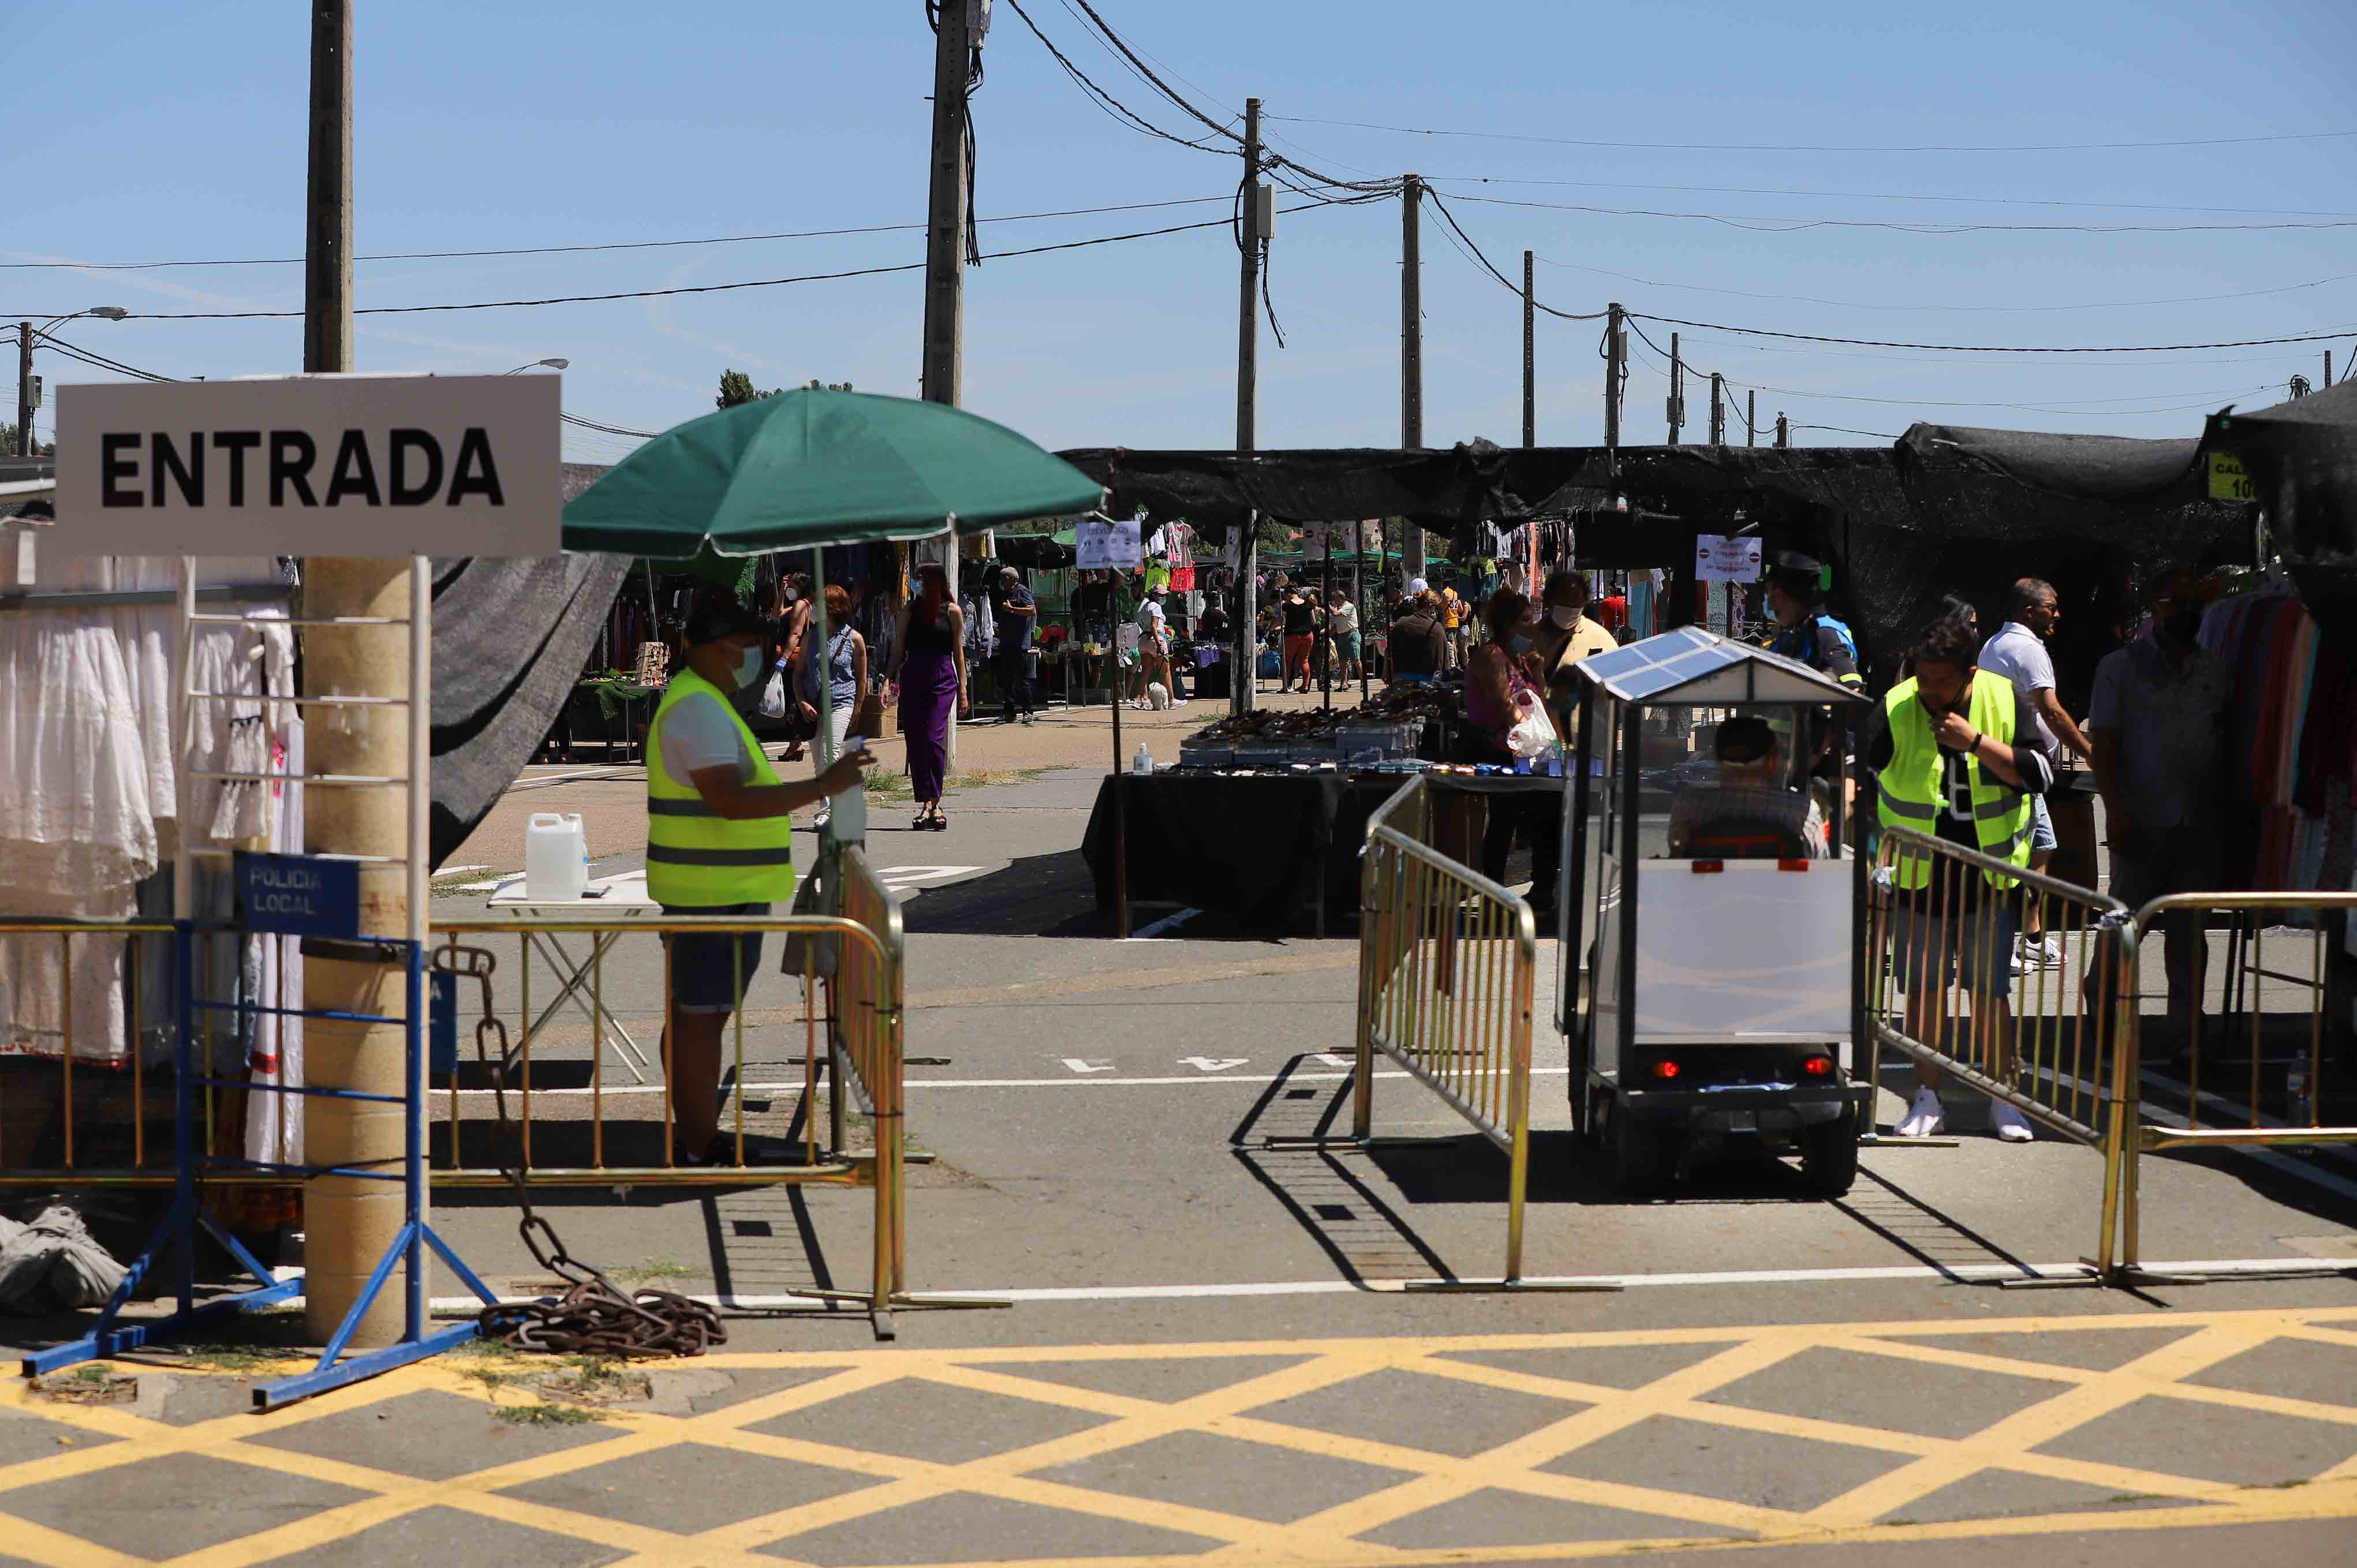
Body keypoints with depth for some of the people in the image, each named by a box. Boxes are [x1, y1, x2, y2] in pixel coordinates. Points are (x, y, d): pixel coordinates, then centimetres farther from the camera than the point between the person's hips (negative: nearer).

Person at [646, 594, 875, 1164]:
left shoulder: (694, 704, 15)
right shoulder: (700, 710, -19)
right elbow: (732, 803, -28)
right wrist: (823, 786, -31)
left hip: (710, 891, 11)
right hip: (717, 895, -11)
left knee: (690, 1016, 14)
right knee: (704, 1020, -5)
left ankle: (693, 1141, 20)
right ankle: (705, 1156, -1)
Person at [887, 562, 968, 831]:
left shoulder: (952, 611, 5)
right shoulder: (909, 611, 9)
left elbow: (959, 652, 7)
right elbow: (898, 651, 9)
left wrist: (963, 688, 2)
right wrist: (889, 679, -4)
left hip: (942, 680, -3)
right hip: (912, 678, 3)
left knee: (934, 738, -15)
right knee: (915, 742, -1)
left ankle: (933, 803, -9)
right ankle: (928, 804, 5)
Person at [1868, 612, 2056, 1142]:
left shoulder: (2006, 701, -3)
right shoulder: (1897, 707, -4)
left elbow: (2040, 773, -7)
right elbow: (1863, 779, 6)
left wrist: (1977, 742, -18)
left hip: (1989, 878, 0)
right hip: (1918, 879, 0)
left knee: (1990, 990, 3)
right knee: (1923, 988, 4)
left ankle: (2002, 1100, 13)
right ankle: (1927, 1099, 13)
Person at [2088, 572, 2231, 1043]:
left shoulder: (2217, 673, 13)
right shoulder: (2121, 667, 1)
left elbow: (2227, 744, 16)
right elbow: (2104, 743, -4)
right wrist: (2115, 809, -14)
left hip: (2199, 825, 3)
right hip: (2141, 823, -3)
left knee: (2189, 933, 7)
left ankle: (2187, 1030, 13)